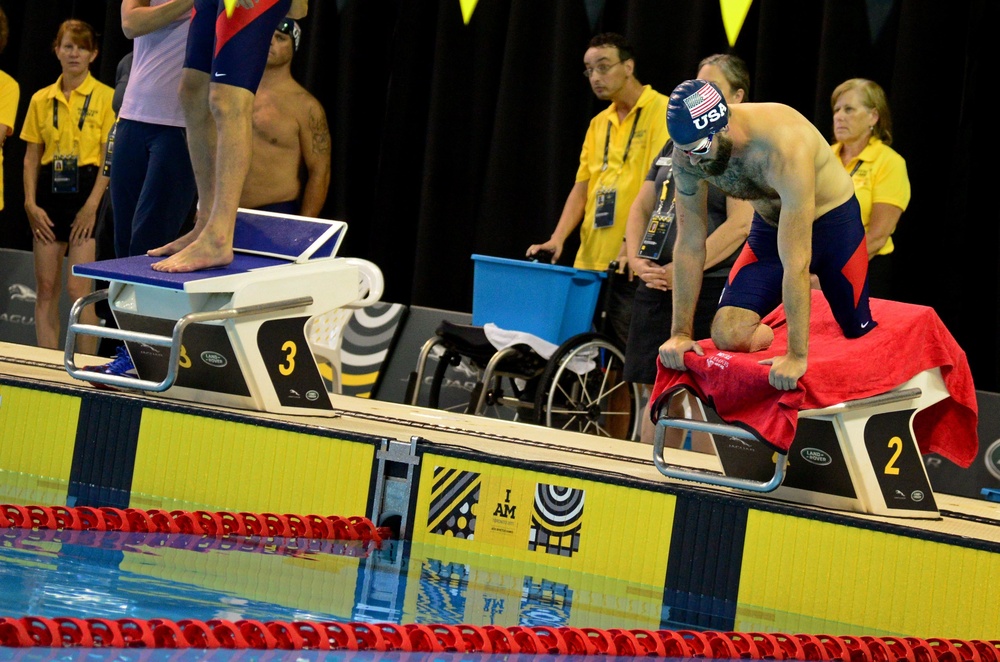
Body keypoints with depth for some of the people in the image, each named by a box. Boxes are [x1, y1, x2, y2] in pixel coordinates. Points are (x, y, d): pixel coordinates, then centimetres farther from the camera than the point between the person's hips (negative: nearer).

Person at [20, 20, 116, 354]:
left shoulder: (106, 97, -1)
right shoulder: (41, 99, 10)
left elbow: (110, 158, -5)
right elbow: (31, 157, 12)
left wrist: (92, 206, -13)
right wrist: (31, 203, 0)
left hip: (86, 190, -4)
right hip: (49, 192, 4)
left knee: (78, 289, -10)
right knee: (46, 288, 4)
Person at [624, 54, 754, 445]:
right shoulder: (677, 145, 17)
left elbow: (739, 226, -15)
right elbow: (641, 206, 19)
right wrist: (636, 258, 1)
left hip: (709, 288, -7)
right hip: (657, 284, 7)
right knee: (657, 393, 9)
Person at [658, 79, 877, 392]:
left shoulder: (784, 146, -40)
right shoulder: (688, 152, -23)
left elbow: (796, 261, -41)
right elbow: (690, 244, -12)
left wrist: (797, 355, -41)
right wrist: (681, 333, -14)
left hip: (833, 220, -4)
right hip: (769, 224, 4)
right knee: (729, 334, -15)